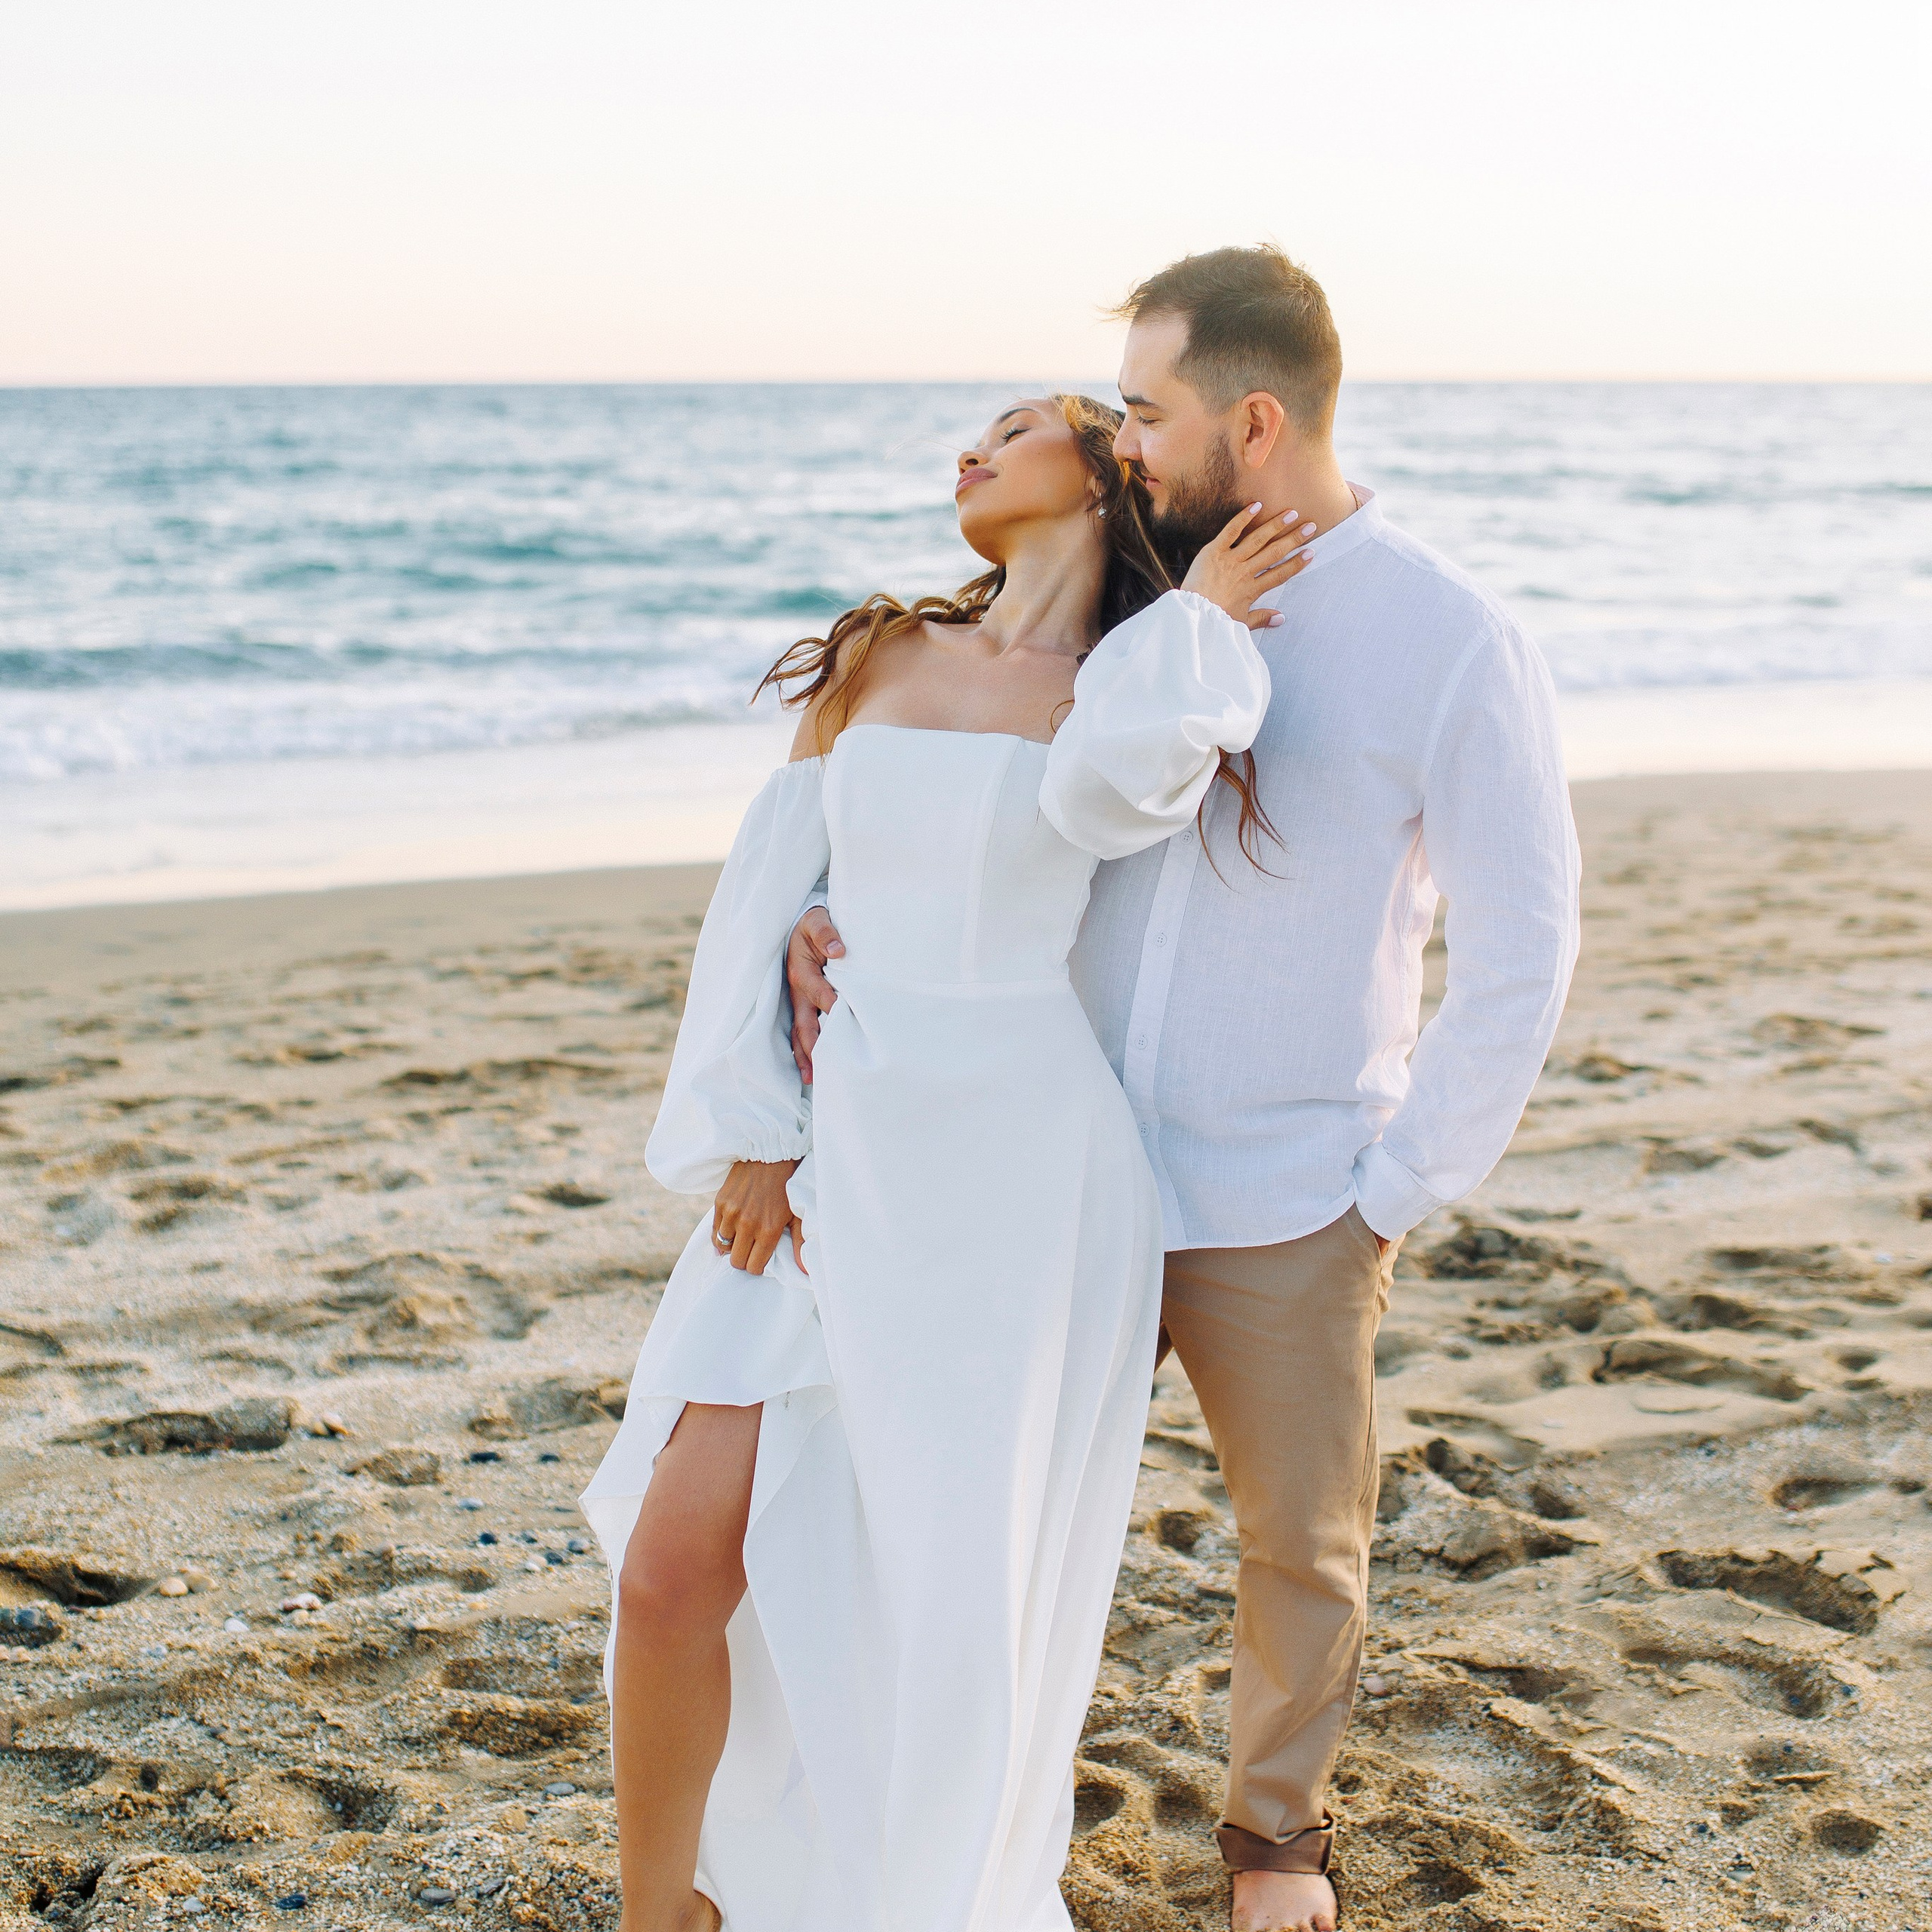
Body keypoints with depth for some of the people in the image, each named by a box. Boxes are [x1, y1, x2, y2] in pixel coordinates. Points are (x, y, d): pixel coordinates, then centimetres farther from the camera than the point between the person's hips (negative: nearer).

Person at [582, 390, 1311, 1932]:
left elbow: (1098, 789, -20)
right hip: (836, 1150, 3)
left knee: (954, 1584, 5)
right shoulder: (876, 655, 13)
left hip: (1016, 1170, -2)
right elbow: (771, 890, 9)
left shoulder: (1139, 685, 4)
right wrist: (748, 1137, 0)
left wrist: (1197, 617, -4)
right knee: (678, 1559, -6)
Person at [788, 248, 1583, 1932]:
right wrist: (830, 907, -11)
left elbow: (1521, 951, -9)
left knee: (1303, 1544, 16)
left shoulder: (1455, 643, -13)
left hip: (1284, 1217, -3)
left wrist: (1400, 1197, -8)